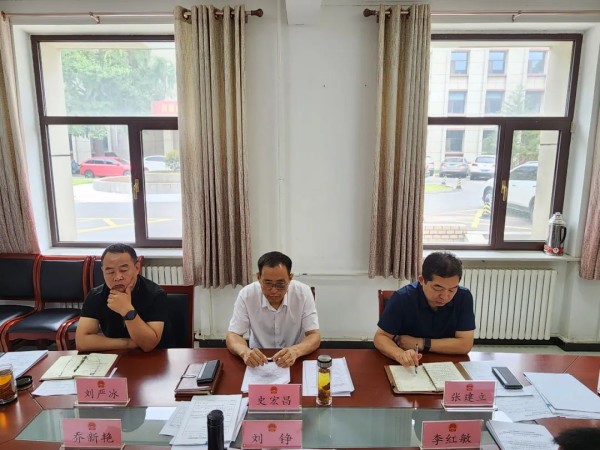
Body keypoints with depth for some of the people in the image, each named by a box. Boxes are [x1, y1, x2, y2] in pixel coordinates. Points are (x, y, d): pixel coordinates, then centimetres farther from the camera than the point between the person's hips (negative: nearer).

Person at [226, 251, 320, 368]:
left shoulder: (303, 292, -14)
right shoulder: (246, 295, -12)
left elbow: (314, 336, -13)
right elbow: (232, 336, -9)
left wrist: (295, 351, -33)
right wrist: (244, 351, -31)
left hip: (295, 361, 0)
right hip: (258, 362, 1)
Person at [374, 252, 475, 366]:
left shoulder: (463, 297, -13)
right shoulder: (402, 298, -17)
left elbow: (465, 344, -13)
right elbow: (380, 337, -12)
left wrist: (420, 343, -15)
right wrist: (400, 354, -31)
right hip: (407, 367, -1)